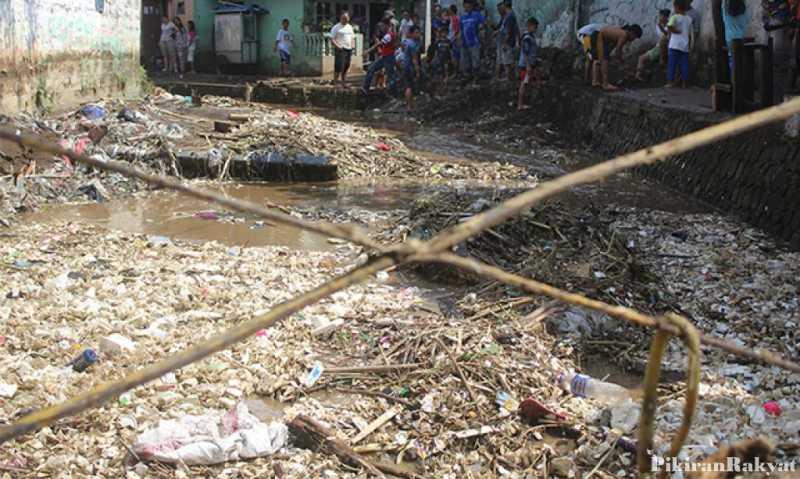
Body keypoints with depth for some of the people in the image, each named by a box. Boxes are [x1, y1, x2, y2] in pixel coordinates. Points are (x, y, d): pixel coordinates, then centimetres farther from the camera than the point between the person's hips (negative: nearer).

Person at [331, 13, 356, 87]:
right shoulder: (336, 27, -3)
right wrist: (337, 46, -21)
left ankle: (344, 84, 17)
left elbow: (353, 37, 27)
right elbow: (332, 39, -7)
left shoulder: (350, 27, 17)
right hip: (341, 50, -7)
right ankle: (335, 83, -9)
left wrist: (353, 45, 7)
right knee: (339, 68, -14)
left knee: (346, 68, 10)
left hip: (349, 50, 7)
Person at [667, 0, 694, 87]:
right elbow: (690, 34, 15)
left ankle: (670, 81, -2)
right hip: (685, 45, 5)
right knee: (684, 64, 6)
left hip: (675, 45, -5)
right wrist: (689, 45, 21)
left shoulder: (675, 17, -5)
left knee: (672, 64, 0)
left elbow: (669, 26, -25)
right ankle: (684, 83, 6)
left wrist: (675, 31, -9)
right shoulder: (689, 19, 12)